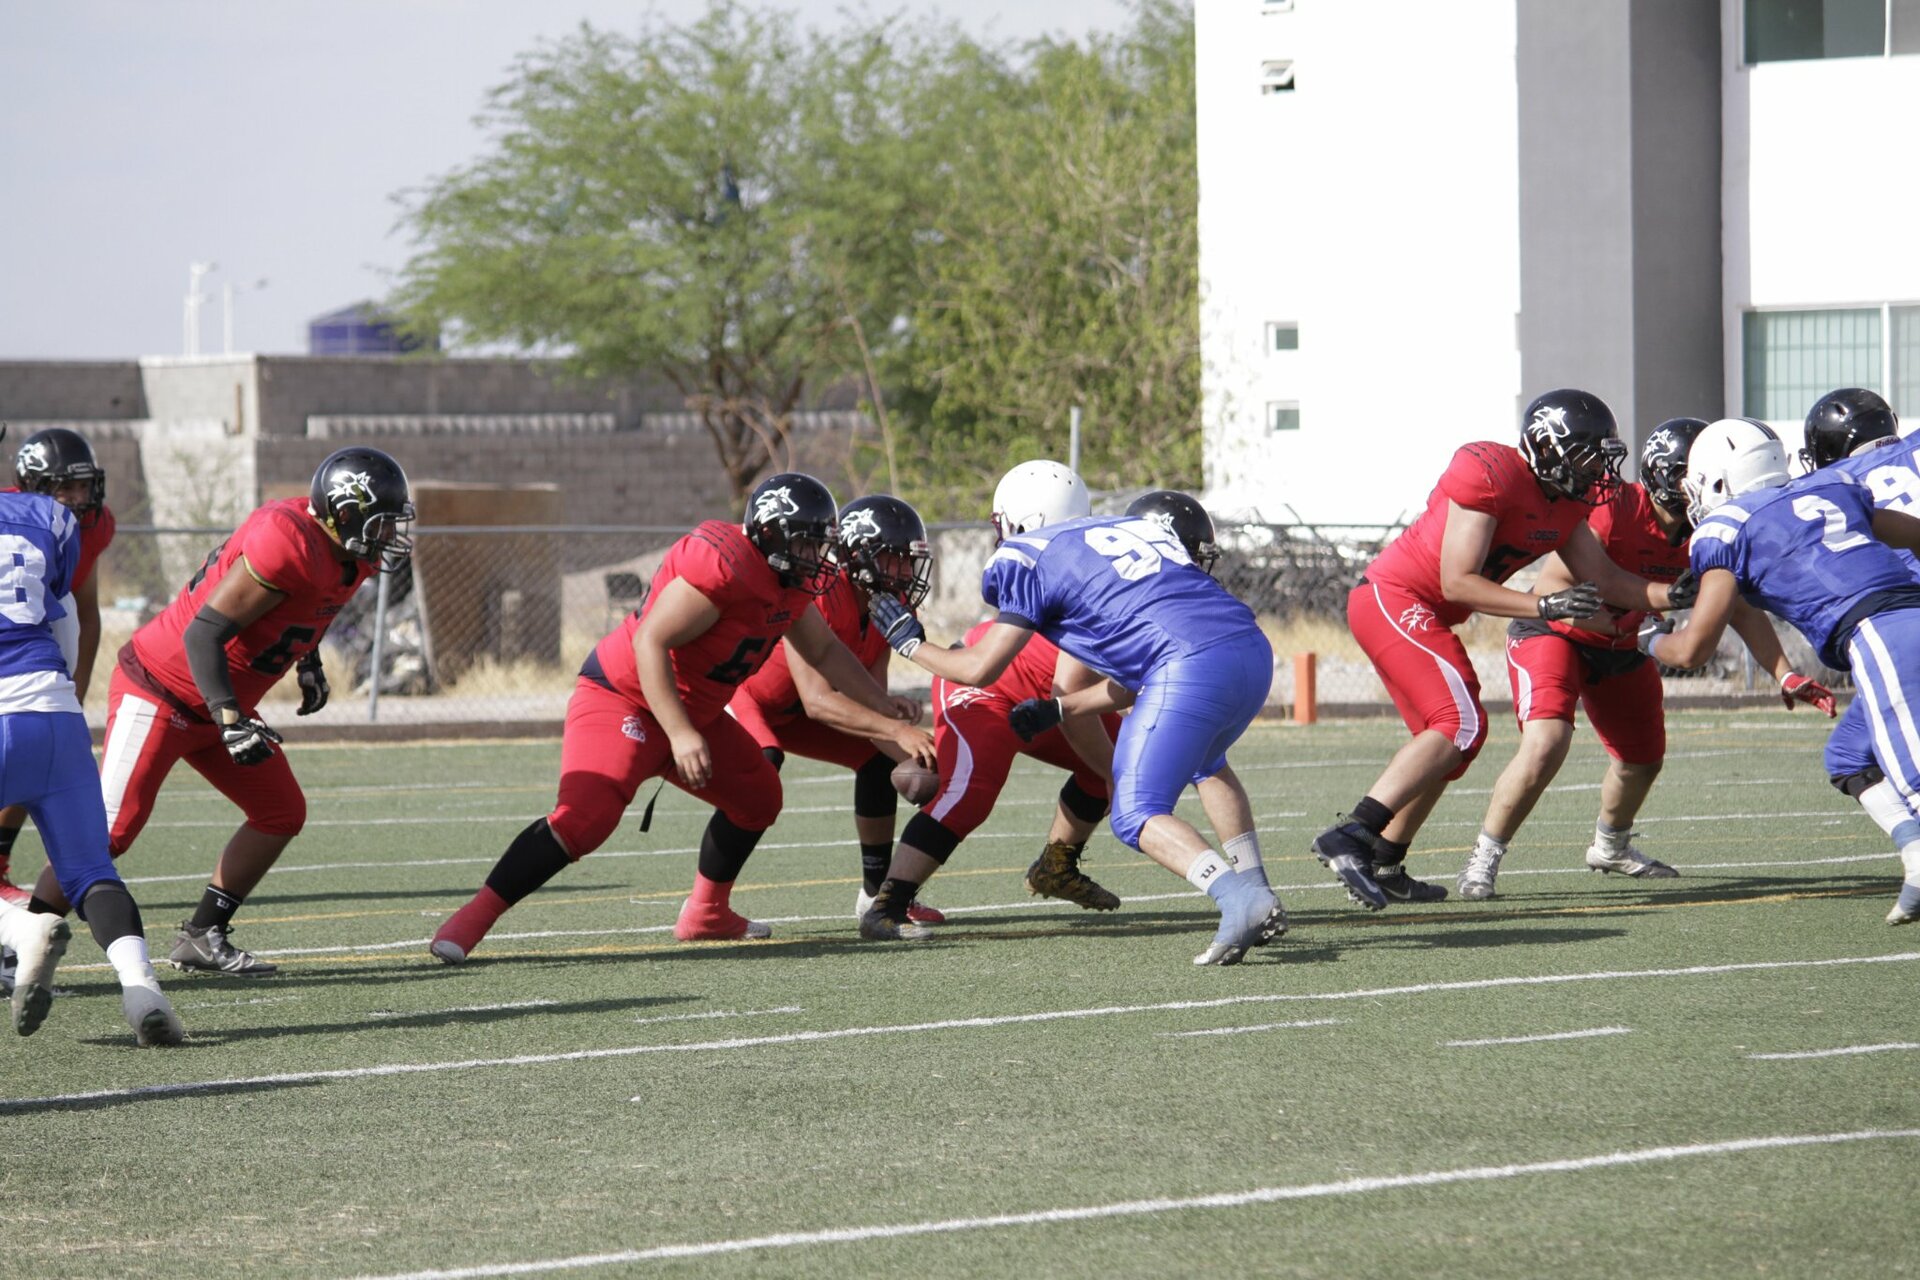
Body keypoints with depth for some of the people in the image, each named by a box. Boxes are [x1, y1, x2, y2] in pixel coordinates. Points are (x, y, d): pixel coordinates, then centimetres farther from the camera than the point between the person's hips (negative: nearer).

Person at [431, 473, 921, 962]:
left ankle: (707, 915, 35)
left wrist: (884, 707, 18)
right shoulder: (725, 565, -26)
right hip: (622, 697, -10)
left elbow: (824, 651, 21)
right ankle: (472, 920, -21)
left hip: (692, 713, 10)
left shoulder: (788, 580, 5)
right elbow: (651, 643, -29)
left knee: (756, 796, 19)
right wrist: (681, 735, -33)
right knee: (584, 817, -25)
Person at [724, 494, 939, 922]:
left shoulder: (887, 607, -10)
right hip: (742, 695, -9)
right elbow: (817, 701, -43)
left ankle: (877, 892, 17)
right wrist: (897, 730, -50)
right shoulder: (816, 596, -36)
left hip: (789, 709, 9)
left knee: (879, 760, 3)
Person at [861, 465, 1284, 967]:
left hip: (1193, 669, -8)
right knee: (1205, 763, 35)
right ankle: (1256, 891, 23)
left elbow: (979, 668, 9)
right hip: (1255, 651, 8)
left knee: (1136, 817, 1)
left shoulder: (1036, 557, 10)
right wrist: (1058, 710, 39)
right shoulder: (1139, 527, 31)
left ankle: (1242, 902, -22)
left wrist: (910, 644, 26)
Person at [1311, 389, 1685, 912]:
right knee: (1459, 724, -19)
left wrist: (1676, 595, 0)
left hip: (1420, 614, 10)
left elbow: (1602, 579, 12)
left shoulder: (1566, 502, 8)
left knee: (1452, 733, 15)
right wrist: (1546, 606, -26)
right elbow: (1458, 582, -22)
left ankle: (1384, 866, 19)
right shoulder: (1491, 473, -20)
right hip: (1394, 598, -10)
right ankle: (1351, 836, -25)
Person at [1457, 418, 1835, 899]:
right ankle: (1484, 858, -13)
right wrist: (1609, 620, -41)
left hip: (1622, 647, 7)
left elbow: (1742, 611, -6)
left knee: (1643, 758, 19)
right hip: (1553, 630, -7)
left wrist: (1786, 675, -16)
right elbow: (1551, 587, -29)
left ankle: (1610, 846, 50)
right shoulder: (1613, 512, -31)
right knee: (1545, 745, -27)